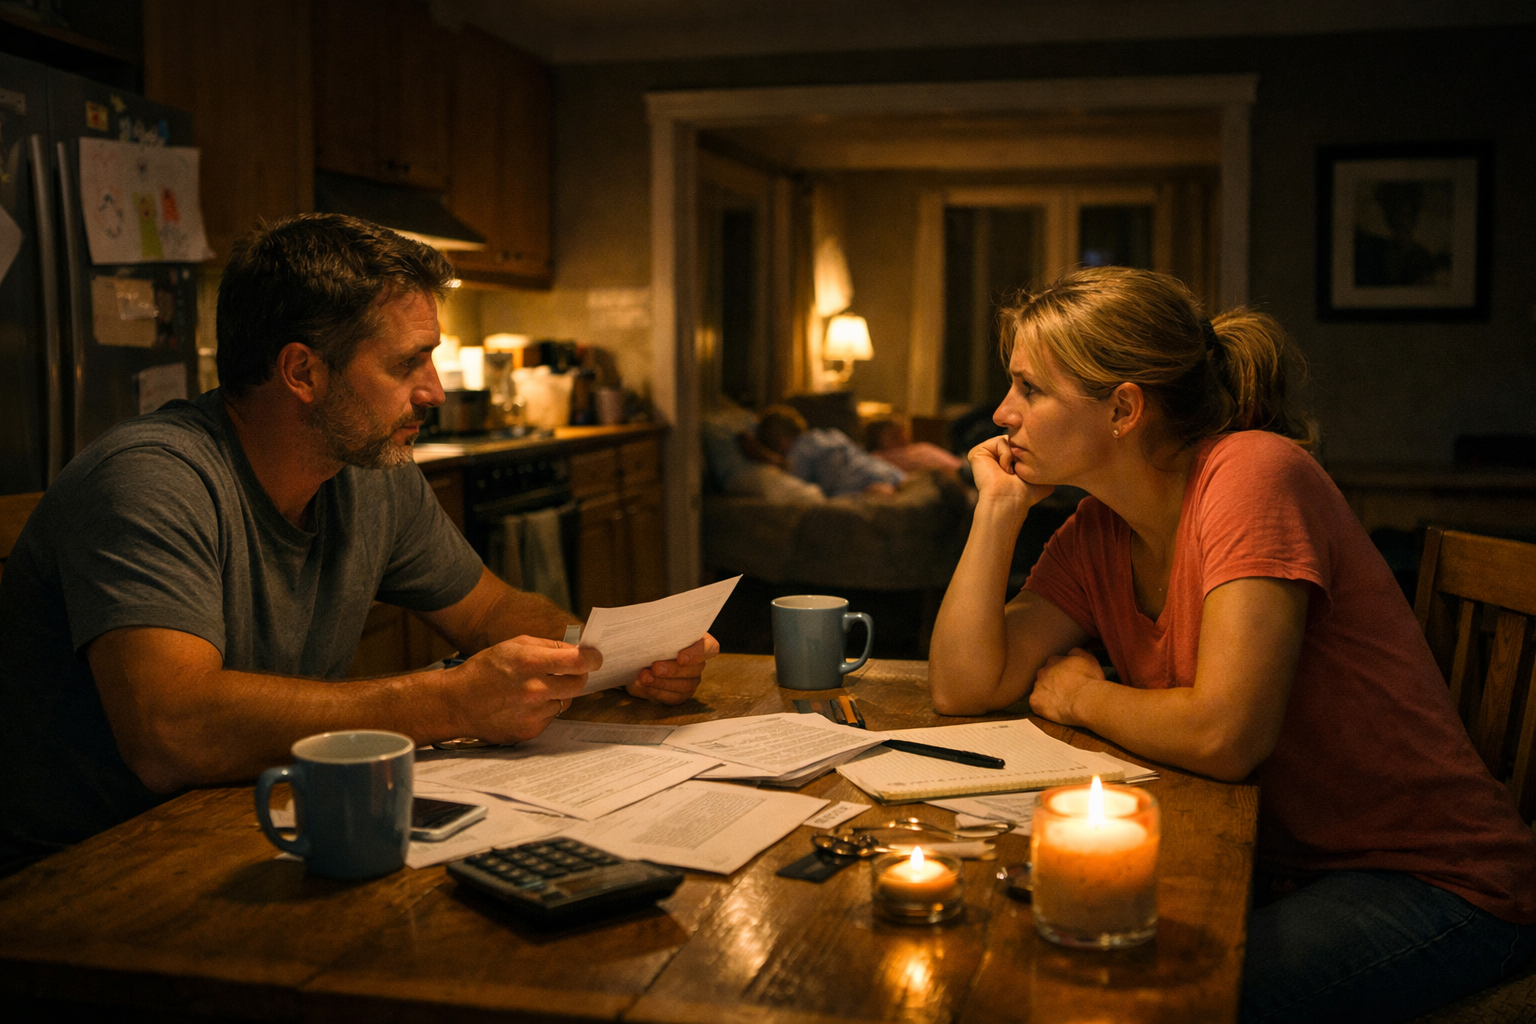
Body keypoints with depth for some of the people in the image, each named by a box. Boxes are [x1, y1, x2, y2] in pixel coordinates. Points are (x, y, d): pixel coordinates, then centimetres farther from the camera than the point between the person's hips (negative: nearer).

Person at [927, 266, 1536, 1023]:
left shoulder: (1253, 472, -20)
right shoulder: (1096, 533, 4)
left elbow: (1223, 735, -28)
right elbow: (964, 688, -2)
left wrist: (1084, 696, -9)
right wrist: (998, 505, -5)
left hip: (1432, 884, -7)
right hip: (1276, 868, 7)